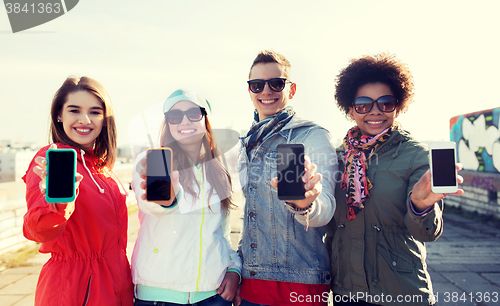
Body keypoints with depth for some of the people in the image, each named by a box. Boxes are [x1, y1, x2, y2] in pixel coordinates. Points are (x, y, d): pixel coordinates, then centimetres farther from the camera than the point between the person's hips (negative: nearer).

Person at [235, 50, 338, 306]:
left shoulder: (313, 136, -9)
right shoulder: (247, 145, 8)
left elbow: (325, 210, -21)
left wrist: (305, 203, -42)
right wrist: (236, 268, 10)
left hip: (299, 285, -5)